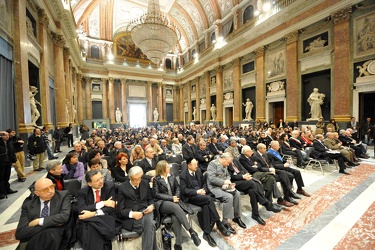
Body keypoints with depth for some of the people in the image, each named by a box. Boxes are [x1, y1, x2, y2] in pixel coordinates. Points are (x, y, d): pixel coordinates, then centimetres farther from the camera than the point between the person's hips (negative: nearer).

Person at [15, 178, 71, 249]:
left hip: (55, 236, -2)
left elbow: (64, 217, -14)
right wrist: (52, 223, -13)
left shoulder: (63, 195, 0)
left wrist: (39, 221, -8)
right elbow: (20, 233, -2)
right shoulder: (28, 203, 5)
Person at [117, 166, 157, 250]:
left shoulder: (145, 183, 6)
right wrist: (132, 214, -21)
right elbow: (120, 210, -2)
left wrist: (152, 205, -8)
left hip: (145, 212, 3)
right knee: (150, 225, -29)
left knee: (149, 221, -31)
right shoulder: (122, 188, -4)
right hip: (130, 218, -3)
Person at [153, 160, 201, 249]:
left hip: (173, 201, 4)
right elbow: (156, 194, -6)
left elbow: (177, 188, 14)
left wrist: (176, 197, -8)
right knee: (176, 207, -35)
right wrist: (171, 198, -13)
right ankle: (191, 231, -32)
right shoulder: (156, 179, 0)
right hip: (162, 203, -4)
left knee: (175, 218, -30)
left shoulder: (172, 177, 15)